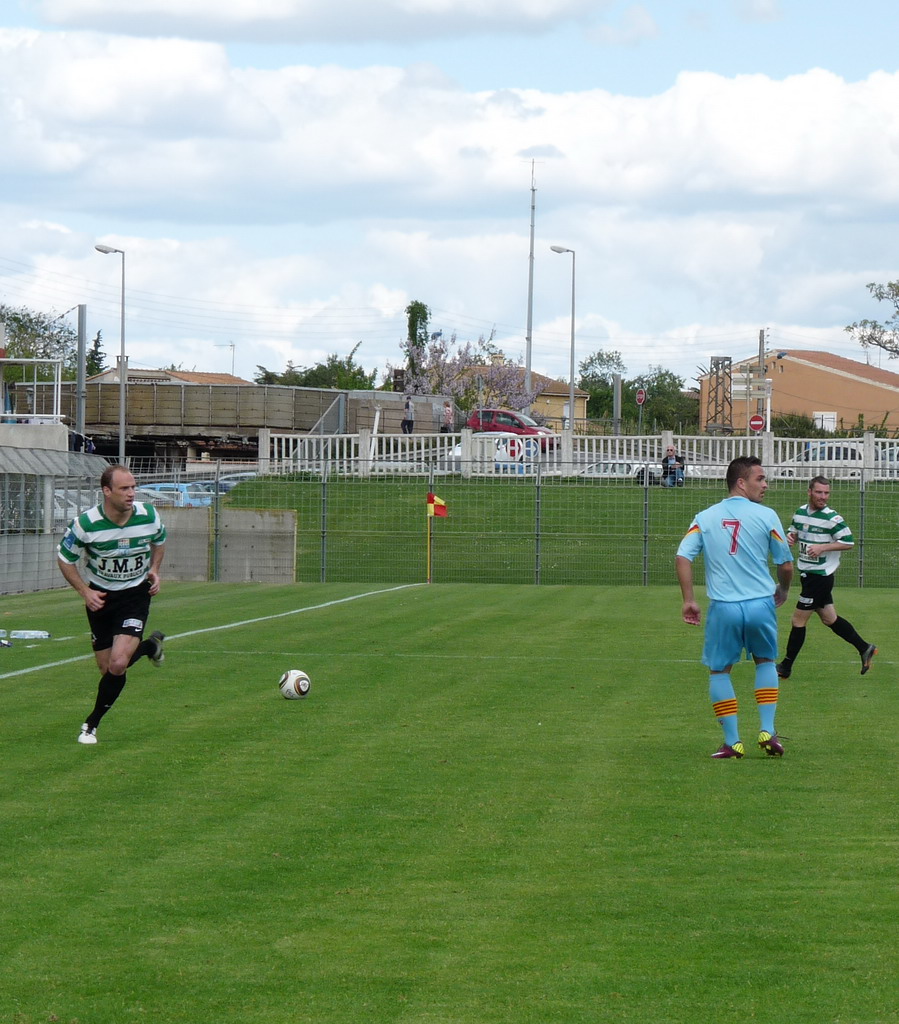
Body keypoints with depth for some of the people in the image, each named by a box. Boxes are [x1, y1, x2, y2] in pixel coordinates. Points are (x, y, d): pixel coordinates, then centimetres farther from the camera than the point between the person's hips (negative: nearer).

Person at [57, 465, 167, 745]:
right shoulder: (85, 523, -20)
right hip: (100, 597, 1)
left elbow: (159, 540, 11)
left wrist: (154, 570, -2)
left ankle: (92, 723, 1)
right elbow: (65, 559, -4)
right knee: (107, 668, 5)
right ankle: (150, 646, 38)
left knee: (118, 664, -19)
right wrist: (85, 591, -13)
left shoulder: (149, 516, -14)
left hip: (136, 594, -1)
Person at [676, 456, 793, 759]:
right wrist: (782, 591, 24)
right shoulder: (766, 516, 0)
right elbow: (786, 565, 3)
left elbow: (682, 557, -4)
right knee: (765, 662, 22)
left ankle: (732, 741, 8)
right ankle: (767, 731, 13)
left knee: (719, 670, 14)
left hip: (724, 608, 0)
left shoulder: (705, 518, 6)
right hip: (761, 604, 0)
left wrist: (688, 600, 1)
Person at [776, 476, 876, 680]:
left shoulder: (832, 519, -14)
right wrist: (790, 536, -2)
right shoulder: (800, 512, 7)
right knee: (830, 619, 14)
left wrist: (822, 547, -23)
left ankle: (785, 668, 7)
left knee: (798, 621, -2)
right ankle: (865, 648, 24)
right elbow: (794, 531, 23)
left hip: (820, 576, -8)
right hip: (808, 574, 8)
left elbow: (849, 543, -13)